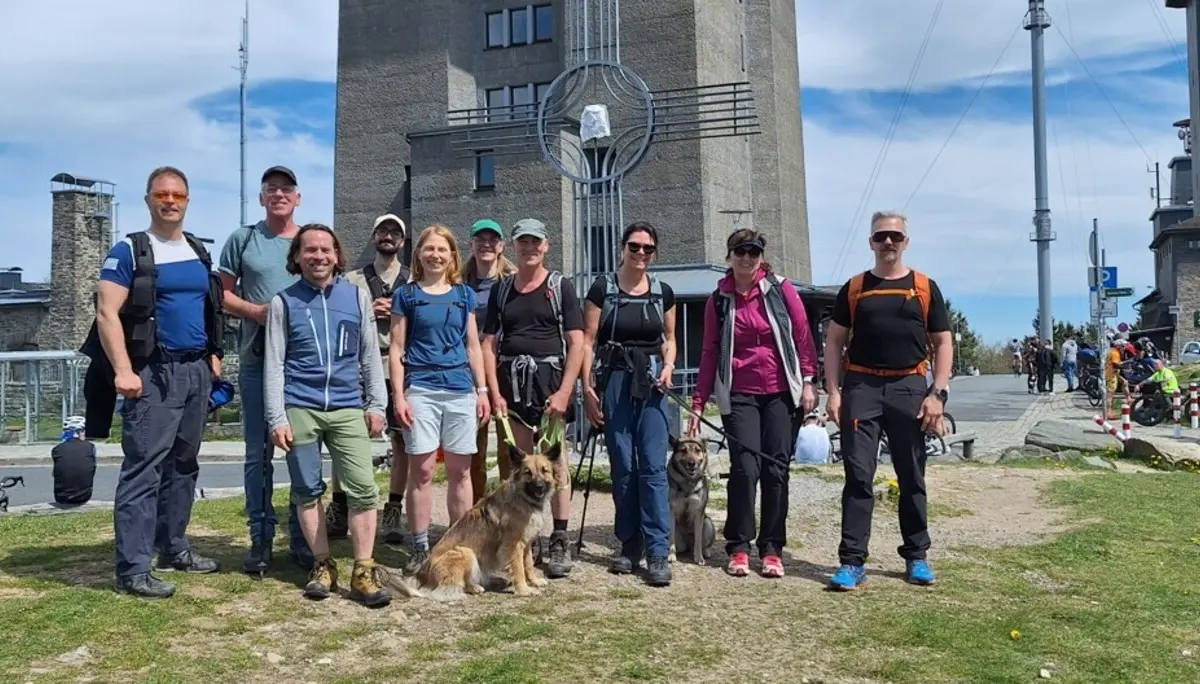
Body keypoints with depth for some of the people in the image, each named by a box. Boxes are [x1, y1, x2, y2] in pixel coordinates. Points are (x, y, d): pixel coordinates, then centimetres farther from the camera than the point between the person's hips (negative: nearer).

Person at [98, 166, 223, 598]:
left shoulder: (198, 252, 15)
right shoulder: (129, 251, -5)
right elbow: (107, 314, -12)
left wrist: (213, 354, 12)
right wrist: (123, 370, -21)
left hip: (197, 372, 7)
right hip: (154, 373, -7)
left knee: (183, 465, 13)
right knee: (143, 469, -8)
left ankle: (174, 548, 24)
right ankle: (132, 569, -6)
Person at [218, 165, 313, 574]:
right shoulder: (242, 239, 7)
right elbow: (222, 294, 8)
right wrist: (254, 310, -10)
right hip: (257, 360, -1)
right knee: (259, 451, 3)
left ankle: (301, 536, 15)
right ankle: (261, 539, 12)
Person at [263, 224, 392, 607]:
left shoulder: (357, 297, 8)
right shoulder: (283, 302, 4)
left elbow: (370, 356, 11)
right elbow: (273, 365, 2)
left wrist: (377, 405, 5)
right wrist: (277, 418, -4)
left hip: (348, 409, 1)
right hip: (300, 409, 0)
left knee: (363, 488, -6)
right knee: (307, 490, 6)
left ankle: (364, 571, 2)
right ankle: (322, 564, 20)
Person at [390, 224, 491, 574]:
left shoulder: (465, 295, 12)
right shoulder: (406, 294, 5)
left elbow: (473, 347, 14)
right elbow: (396, 350, 2)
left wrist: (482, 391, 8)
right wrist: (398, 396, -6)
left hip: (461, 390, 2)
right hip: (420, 391, -2)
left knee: (460, 470, 5)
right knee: (421, 470, -2)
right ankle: (420, 547, 7)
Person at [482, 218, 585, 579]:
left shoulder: (560, 286, 3)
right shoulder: (501, 289, 11)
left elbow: (576, 343, -3)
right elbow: (489, 344, 9)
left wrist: (564, 393, -12)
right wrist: (495, 393, -1)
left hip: (550, 379, -3)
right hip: (512, 382, 3)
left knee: (555, 461, -3)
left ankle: (559, 542, 2)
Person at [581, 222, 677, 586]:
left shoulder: (663, 293, 8)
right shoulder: (602, 288, 0)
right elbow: (588, 341, 0)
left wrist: (668, 366, 0)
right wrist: (587, 388, -7)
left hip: (651, 384, 1)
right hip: (614, 381, -1)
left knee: (654, 467, -7)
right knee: (623, 467, 5)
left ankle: (658, 553, -5)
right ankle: (629, 546, 18)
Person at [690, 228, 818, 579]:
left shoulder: (781, 290, 2)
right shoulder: (718, 300, 5)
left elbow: (803, 337, 3)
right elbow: (709, 352, 6)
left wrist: (808, 382, -5)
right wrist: (698, 403, 3)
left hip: (781, 393, 0)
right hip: (739, 395, 0)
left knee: (776, 469, 1)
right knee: (745, 467, -10)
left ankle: (772, 549, 11)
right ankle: (738, 547, 2)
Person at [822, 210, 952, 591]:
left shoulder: (925, 288, 8)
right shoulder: (854, 289, 8)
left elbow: (943, 343, 7)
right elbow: (834, 341, 8)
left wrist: (938, 394, -4)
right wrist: (834, 392, -2)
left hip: (908, 387, 1)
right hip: (861, 386, 0)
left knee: (912, 476, 9)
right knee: (858, 476, -3)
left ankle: (916, 557, 23)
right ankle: (852, 562, 0)